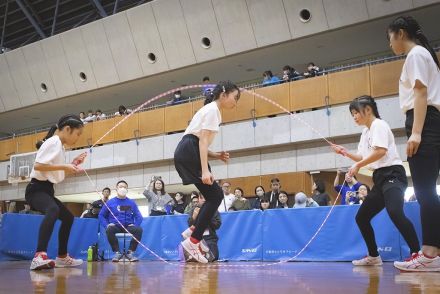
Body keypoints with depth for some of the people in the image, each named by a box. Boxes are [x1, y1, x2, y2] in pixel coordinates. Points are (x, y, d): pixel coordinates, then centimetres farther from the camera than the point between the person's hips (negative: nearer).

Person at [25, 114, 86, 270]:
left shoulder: (59, 145, 18)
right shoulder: (53, 142, -12)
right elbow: (38, 165, -24)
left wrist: (72, 164, 15)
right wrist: (64, 166, -20)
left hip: (46, 190, 11)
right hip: (36, 189, -11)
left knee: (68, 217, 21)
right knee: (53, 210, -39)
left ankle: (62, 257, 33)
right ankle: (40, 256, -54)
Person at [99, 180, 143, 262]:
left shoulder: (132, 203, 13)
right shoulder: (110, 202, 10)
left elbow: (138, 216, 11)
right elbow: (101, 215, 11)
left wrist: (135, 225, -9)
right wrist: (107, 225, -7)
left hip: (128, 227, 1)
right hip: (115, 226, -1)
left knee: (139, 229, -30)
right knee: (109, 230, -35)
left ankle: (130, 252, -15)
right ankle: (117, 252, -20)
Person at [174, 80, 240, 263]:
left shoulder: (213, 111, 25)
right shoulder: (212, 110, -5)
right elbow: (202, 141, -16)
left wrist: (216, 155, 9)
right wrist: (205, 170, -24)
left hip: (185, 154, 10)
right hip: (189, 152, -10)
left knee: (214, 197, 7)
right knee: (215, 196, -10)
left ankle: (193, 235, 4)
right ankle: (192, 241, -11)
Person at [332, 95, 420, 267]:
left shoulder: (378, 125, -5)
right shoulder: (366, 132, 22)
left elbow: (380, 151, -20)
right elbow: (363, 157, 29)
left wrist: (358, 166, -13)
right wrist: (346, 153, 16)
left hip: (392, 174, -10)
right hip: (380, 178, 10)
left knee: (395, 212, -34)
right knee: (361, 217, 11)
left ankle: (417, 253, -36)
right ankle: (374, 256, 20)